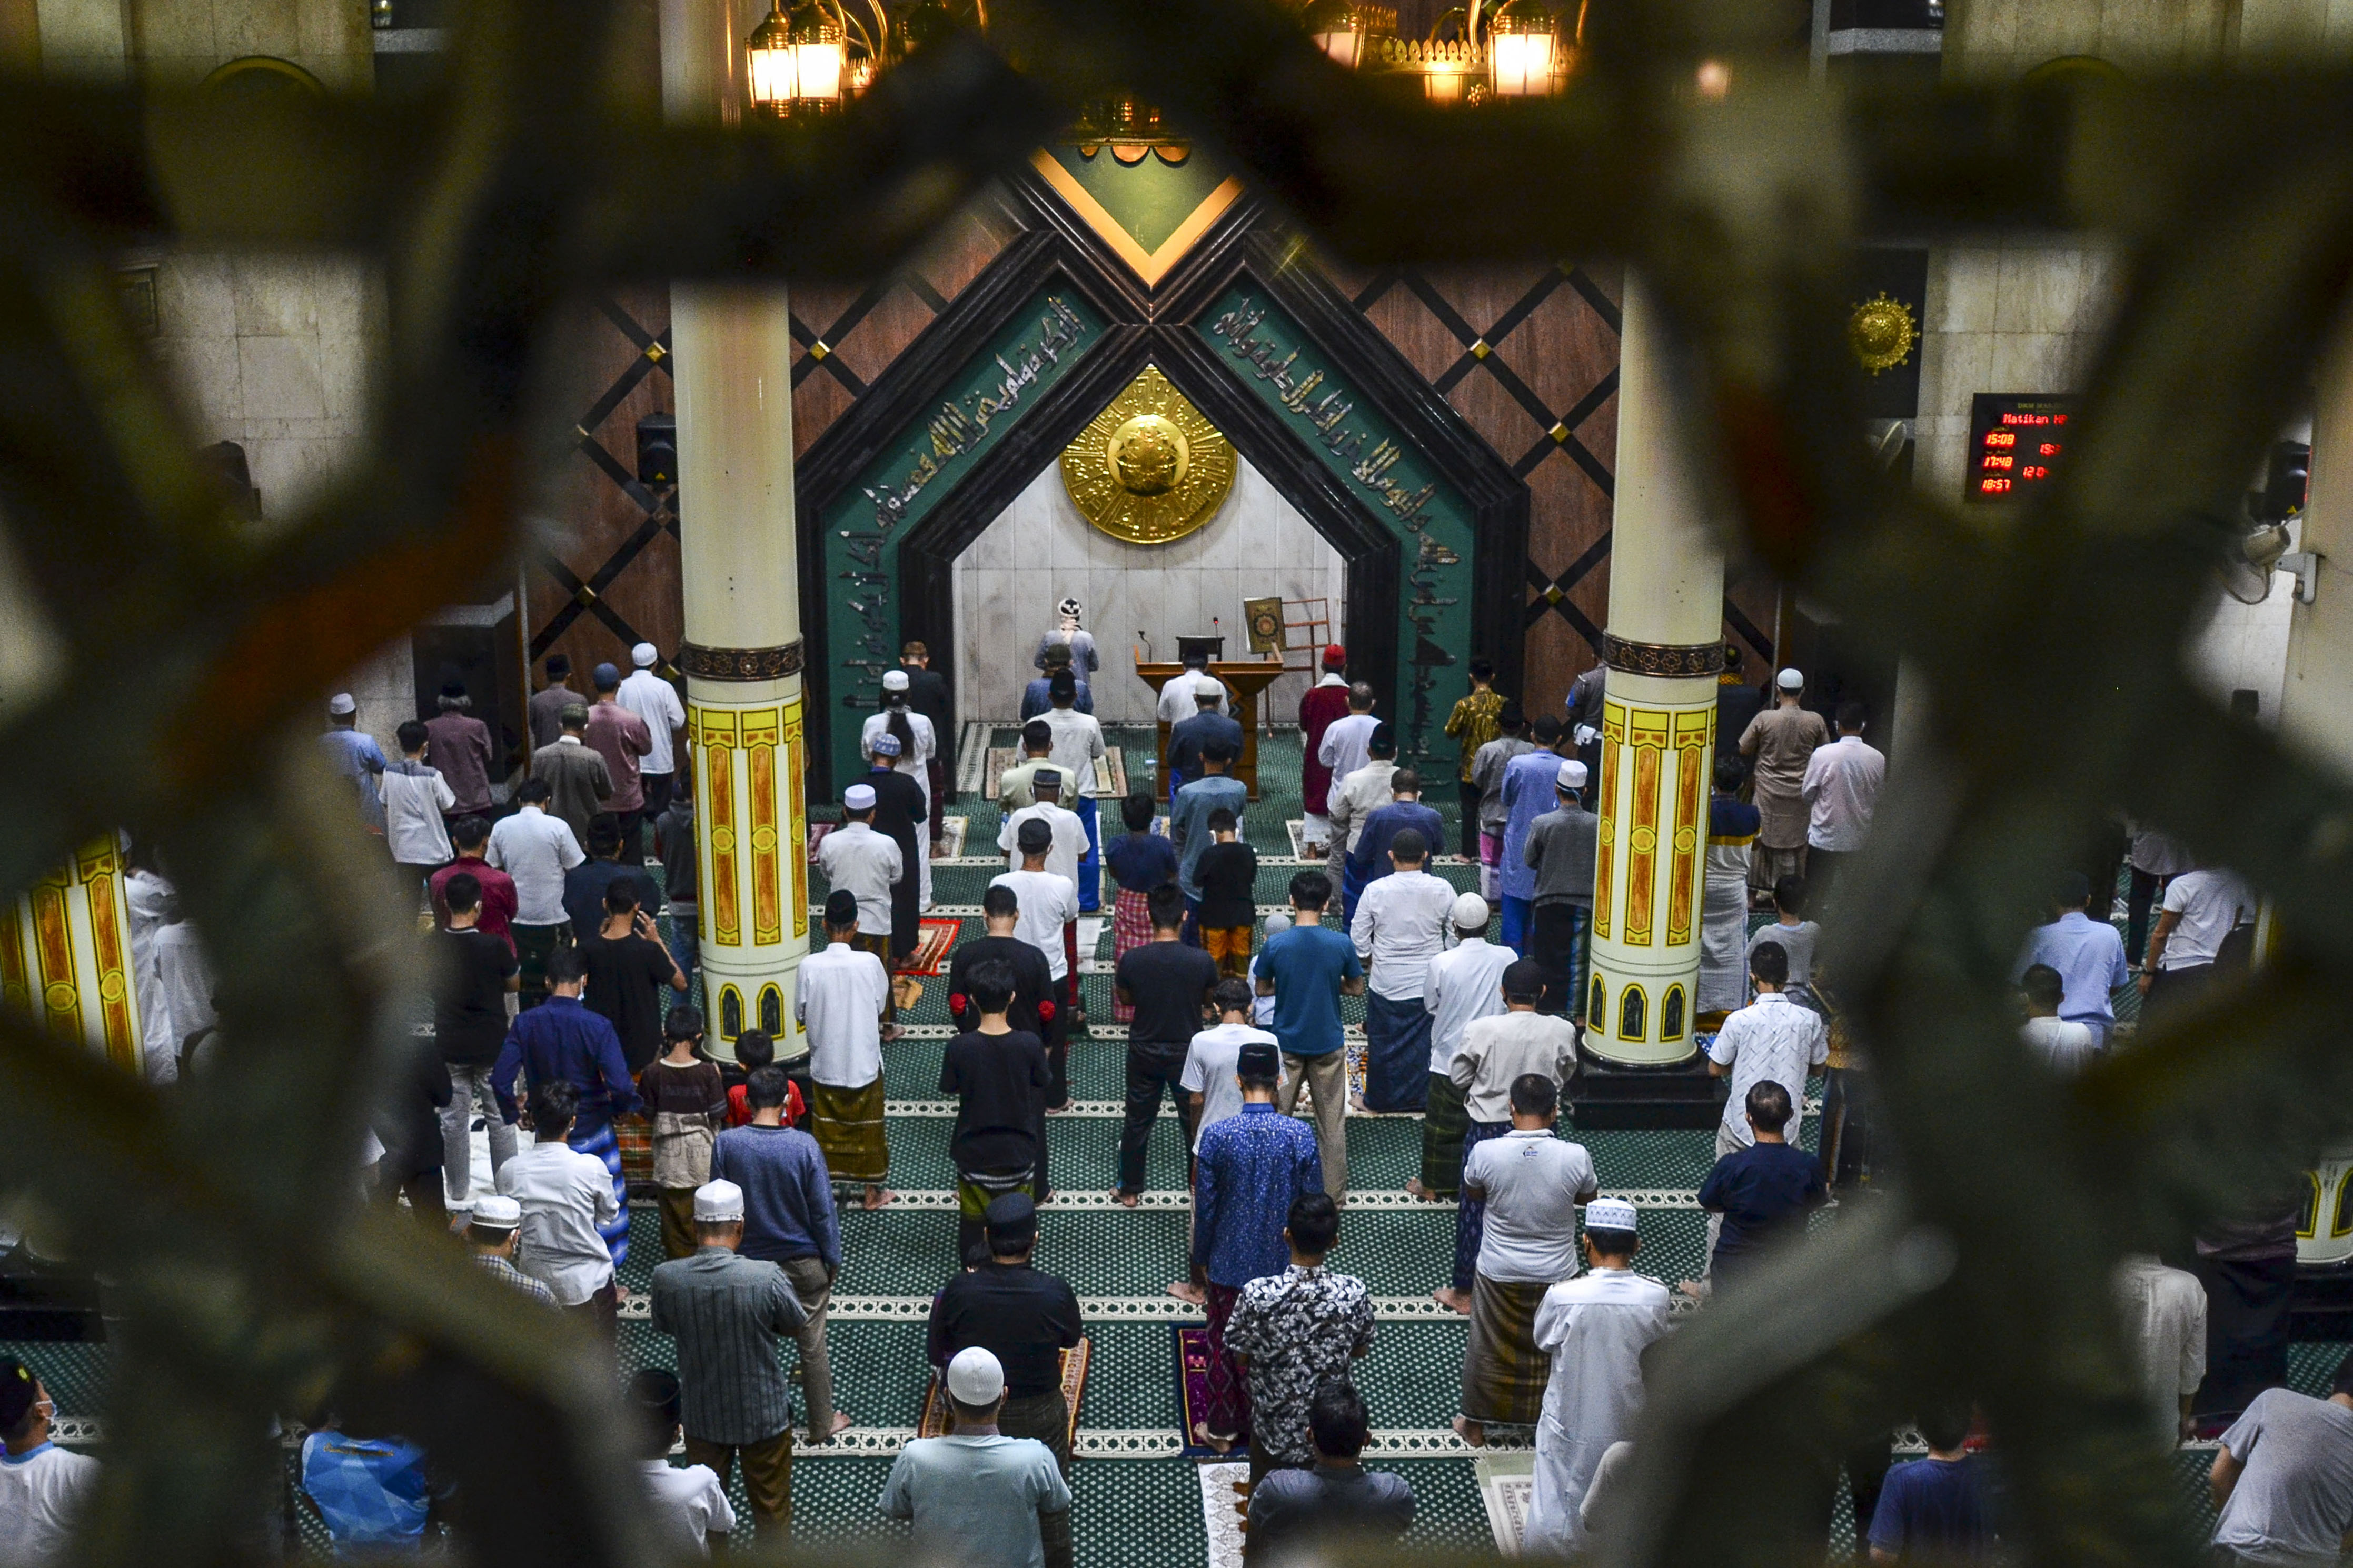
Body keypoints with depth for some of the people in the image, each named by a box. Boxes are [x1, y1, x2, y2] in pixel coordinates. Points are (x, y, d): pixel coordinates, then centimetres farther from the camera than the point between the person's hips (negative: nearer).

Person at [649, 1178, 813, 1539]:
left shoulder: (666, 1277, -20)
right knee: (771, 1507, 19)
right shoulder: (767, 1277, -26)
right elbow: (796, 1326, -7)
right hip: (764, 1412, -2)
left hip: (701, 1413, 2)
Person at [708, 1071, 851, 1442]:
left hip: (749, 1261, 2)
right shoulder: (804, 1146, -19)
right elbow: (823, 1210, -13)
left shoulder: (726, 1144, -14)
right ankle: (822, 1423, 25)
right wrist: (833, 1260, 1)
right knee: (813, 1345, 12)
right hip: (803, 1262, -2)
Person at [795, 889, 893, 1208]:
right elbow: (882, 1008, -4)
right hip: (864, 1060, -1)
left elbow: (800, 1013, -4)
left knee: (825, 1125, 16)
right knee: (868, 1125, 16)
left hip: (824, 1060, 1)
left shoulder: (809, 966, -17)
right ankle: (873, 1190, 28)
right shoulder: (870, 963, -18)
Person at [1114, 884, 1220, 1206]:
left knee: (1137, 1122, 19)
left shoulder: (1132, 961, -18)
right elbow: (1210, 1001, -2)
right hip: (1187, 1052, -1)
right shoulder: (1202, 961, -20)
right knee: (1196, 1122, 17)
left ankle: (1129, 1190, 32)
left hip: (1144, 1052, 1)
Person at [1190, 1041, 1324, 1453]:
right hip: (1283, 1264, 1)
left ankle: (1221, 1428, 28)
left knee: (1224, 1345, 16)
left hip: (1229, 1263, -1)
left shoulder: (1217, 1136, -17)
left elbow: (1205, 1207, -9)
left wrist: (1200, 1260, 6)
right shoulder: (1301, 1136, -15)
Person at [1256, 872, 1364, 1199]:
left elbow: (1262, 990, -2)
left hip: (1286, 1043, 0)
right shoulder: (1342, 945, -14)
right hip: (1328, 1044, 0)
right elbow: (1356, 989, 0)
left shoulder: (1275, 945, -15)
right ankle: (1333, 1193, 21)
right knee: (1332, 1122, 12)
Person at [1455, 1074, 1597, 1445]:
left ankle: (1476, 1424, 38)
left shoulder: (1485, 1153, -22)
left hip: (1498, 1274, 0)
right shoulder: (1576, 1156, -22)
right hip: (1556, 1274, 0)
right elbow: (1588, 1198, 0)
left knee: (1489, 1347, 21)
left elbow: (1473, 1194, -1)